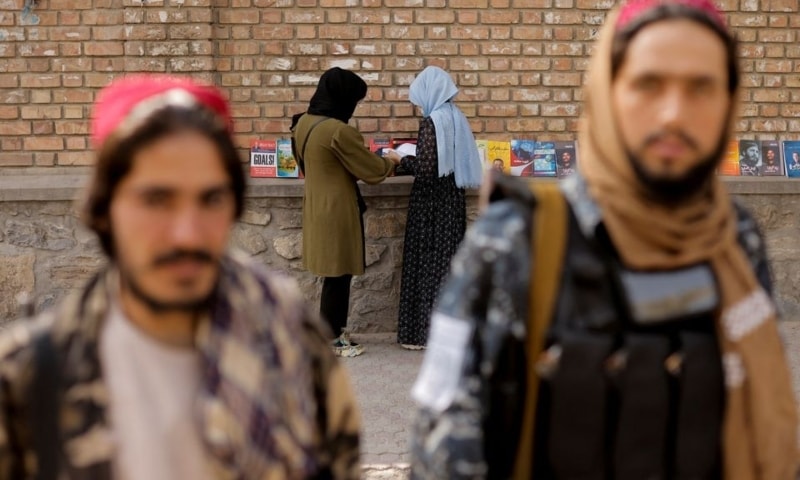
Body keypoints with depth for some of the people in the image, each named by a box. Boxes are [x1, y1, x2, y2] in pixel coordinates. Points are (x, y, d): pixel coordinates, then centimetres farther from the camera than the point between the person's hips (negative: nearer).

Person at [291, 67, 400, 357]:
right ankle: (330, 341, 12)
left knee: (333, 274, 17)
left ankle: (333, 331, 26)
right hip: (336, 211, -9)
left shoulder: (303, 123, 4)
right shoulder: (339, 131, -23)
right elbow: (371, 169, -13)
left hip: (316, 207, 9)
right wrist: (390, 164, 8)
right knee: (338, 276, 3)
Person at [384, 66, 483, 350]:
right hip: (453, 200, 8)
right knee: (448, 261, 13)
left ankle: (423, 331, 6)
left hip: (431, 204, -8)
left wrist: (400, 159, -5)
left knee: (427, 263, 0)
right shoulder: (457, 118, 8)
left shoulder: (432, 122, -17)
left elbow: (426, 168, -22)